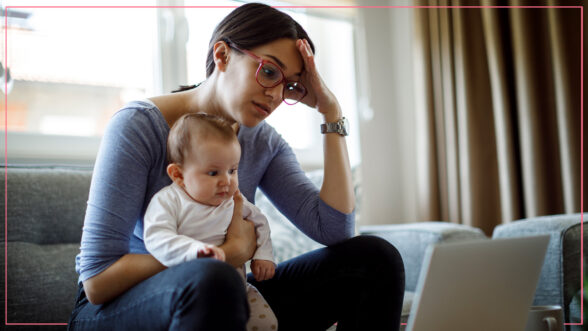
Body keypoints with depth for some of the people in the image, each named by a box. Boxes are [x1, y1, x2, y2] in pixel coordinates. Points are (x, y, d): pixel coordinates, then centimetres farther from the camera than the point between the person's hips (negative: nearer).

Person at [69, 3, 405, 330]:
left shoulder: (263, 142, 1)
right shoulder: (139, 126, -16)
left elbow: (335, 229, -11)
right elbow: (97, 281, -21)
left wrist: (331, 112, -10)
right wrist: (231, 253, -21)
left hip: (213, 303, 6)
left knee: (375, 258, -9)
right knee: (212, 279, -42)